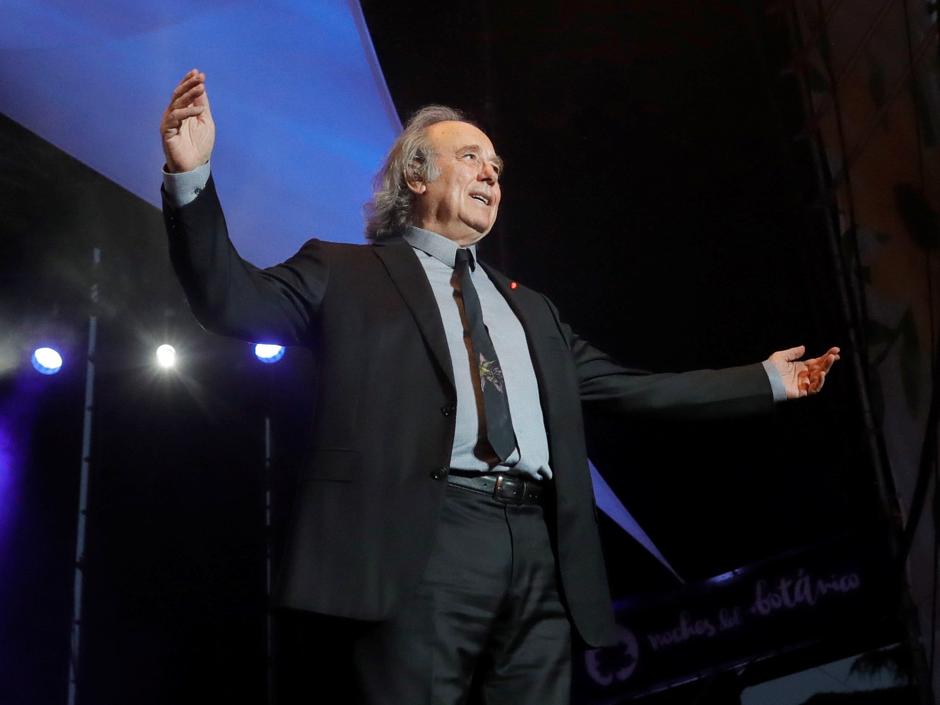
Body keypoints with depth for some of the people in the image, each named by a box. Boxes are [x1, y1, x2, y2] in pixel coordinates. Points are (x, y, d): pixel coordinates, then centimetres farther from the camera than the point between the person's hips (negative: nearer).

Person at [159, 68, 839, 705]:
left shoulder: (530, 308, 28)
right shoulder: (346, 273, 13)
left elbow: (628, 388, 29)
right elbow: (235, 300, 1)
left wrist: (765, 381, 30)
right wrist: (192, 175, -14)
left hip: (540, 552, 5)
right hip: (424, 542, -5)